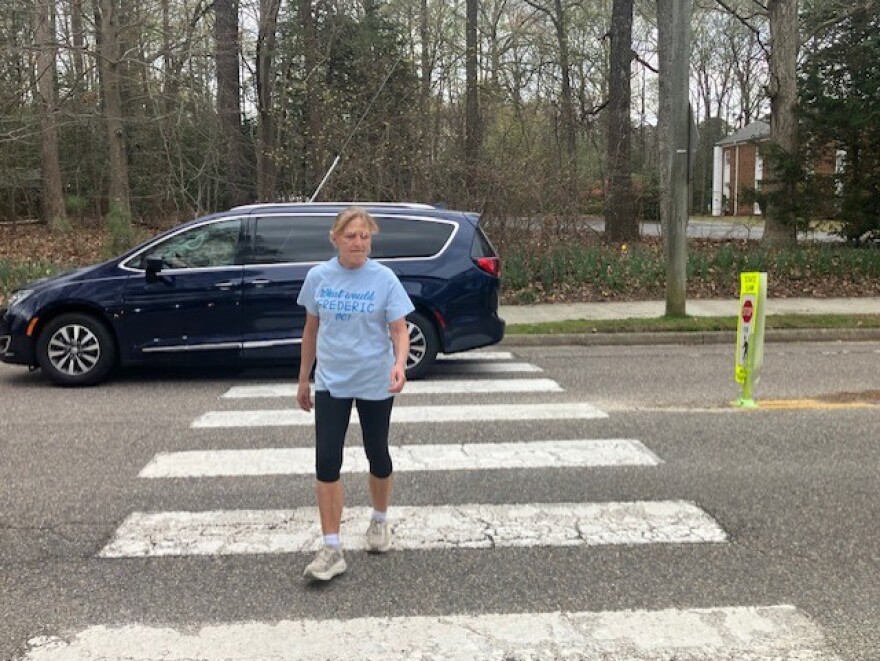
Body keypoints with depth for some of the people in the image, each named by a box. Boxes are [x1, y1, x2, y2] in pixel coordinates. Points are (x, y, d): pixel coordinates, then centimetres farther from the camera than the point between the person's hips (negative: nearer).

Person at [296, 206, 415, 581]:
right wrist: (303, 380, 12)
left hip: (375, 384, -2)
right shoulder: (318, 277, -2)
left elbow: (399, 331, -9)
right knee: (326, 461, -6)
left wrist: (399, 364, -30)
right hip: (331, 383, 2)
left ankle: (379, 521, 39)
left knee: (377, 454, 13)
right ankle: (332, 550, 1)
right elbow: (311, 330, 9)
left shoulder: (384, 279, -10)